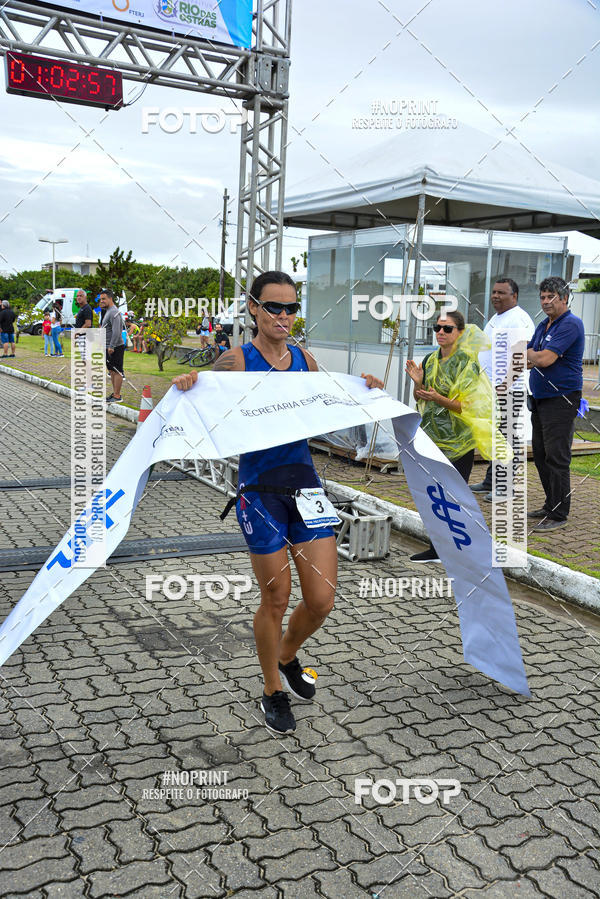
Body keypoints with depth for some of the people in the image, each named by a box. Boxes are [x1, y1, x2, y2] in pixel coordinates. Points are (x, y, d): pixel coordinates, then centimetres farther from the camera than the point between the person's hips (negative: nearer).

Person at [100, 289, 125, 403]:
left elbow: (116, 331, -24)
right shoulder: (108, 311, 17)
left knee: (117, 371, -7)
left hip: (115, 348, -11)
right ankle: (115, 393, 21)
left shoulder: (114, 312, -16)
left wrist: (111, 346, -24)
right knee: (112, 371, 14)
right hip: (109, 347, 11)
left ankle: (117, 396, -5)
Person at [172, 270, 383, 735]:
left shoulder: (304, 359, 8)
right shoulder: (237, 360, -7)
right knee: (276, 600, 5)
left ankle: (287, 657, 37)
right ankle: (273, 691, 30)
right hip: (261, 491, -4)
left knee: (322, 600, 4)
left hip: (306, 484, 5)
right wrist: (187, 386, -28)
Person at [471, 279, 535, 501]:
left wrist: (504, 384, -26)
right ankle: (490, 482, 24)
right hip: (489, 388, 10)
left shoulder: (519, 319, -13)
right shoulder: (496, 318, 19)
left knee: (504, 437, -6)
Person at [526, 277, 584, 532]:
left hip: (561, 399, -9)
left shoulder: (571, 324, -13)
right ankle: (551, 504, 25)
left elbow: (545, 359, -19)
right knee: (541, 455, 14)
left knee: (556, 457, -7)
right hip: (540, 397, 9)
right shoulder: (543, 326, 16)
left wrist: (532, 354, -3)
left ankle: (558, 514, -1)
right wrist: (536, 358, -4)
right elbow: (526, 358, 15)